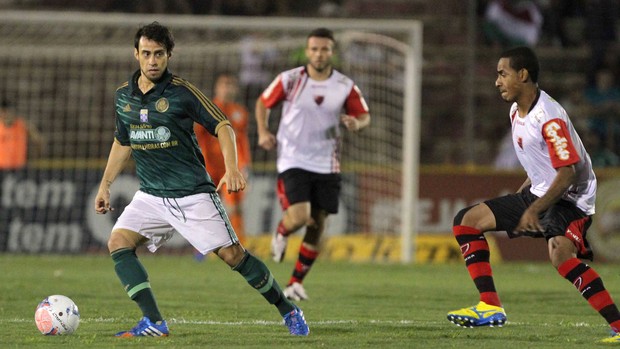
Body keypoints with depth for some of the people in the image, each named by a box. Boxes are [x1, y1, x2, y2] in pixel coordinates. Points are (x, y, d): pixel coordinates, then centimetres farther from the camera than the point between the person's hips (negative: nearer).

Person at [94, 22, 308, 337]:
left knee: (232, 255, -6)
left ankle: (288, 311, 12)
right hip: (151, 195, 5)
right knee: (118, 242, -16)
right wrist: (105, 185, 17)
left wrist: (232, 168, -22)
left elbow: (222, 126, -8)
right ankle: (153, 323, -17)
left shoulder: (182, 92, -10)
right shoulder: (123, 96, 5)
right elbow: (122, 143, 20)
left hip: (193, 194, -5)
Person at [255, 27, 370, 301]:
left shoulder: (345, 86, 0)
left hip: (326, 166, 3)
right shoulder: (289, 80, -5)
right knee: (299, 217, -21)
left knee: (317, 226, 4)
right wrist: (263, 132, -6)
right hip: (293, 162, -3)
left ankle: (296, 283, 19)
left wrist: (357, 123, -13)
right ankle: (281, 233, 17)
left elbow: (364, 115, 11)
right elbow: (263, 103, 9)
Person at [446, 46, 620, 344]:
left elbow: (568, 172, -26)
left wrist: (535, 209, -29)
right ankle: (490, 307, 1)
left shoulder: (549, 117, -22)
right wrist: (521, 195, 18)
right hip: (539, 194, 10)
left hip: (569, 199, -10)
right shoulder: (516, 112, 8)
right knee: (467, 220, 6)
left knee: (559, 253, -36)